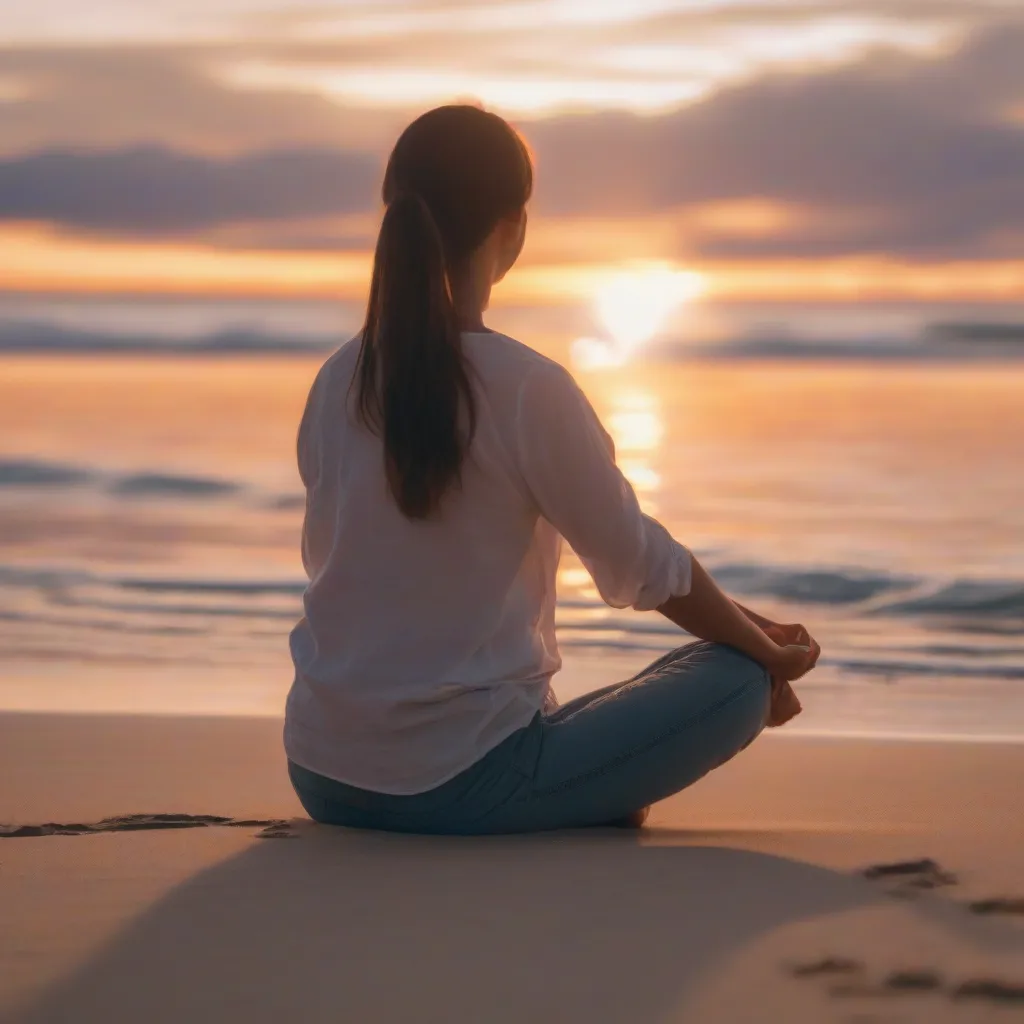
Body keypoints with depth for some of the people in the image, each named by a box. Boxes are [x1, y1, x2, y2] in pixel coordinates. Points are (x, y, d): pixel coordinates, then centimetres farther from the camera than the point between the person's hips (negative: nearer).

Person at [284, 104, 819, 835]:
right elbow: (643, 569, -6)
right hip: (456, 784, -7)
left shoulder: (337, 385, 3)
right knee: (735, 678, 3)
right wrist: (770, 654, 12)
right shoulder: (528, 390, -16)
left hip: (323, 776, 7)